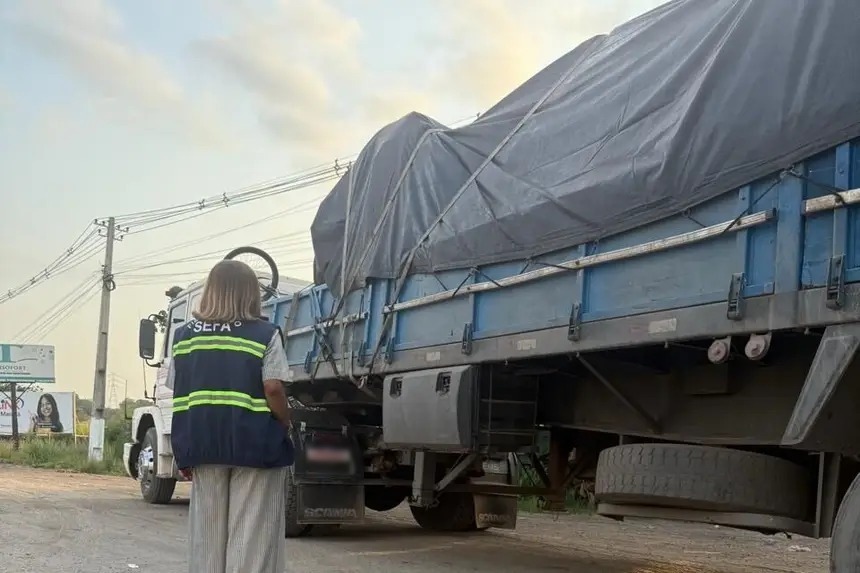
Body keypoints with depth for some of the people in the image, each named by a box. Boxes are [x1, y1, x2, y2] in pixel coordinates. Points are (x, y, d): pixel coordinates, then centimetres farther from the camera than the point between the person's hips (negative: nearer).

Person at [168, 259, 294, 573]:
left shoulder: (184, 335, 6)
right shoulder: (265, 334, -5)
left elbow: (179, 394, 6)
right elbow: (273, 389, -12)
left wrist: (185, 450, 11)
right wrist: (285, 426, 3)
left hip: (204, 443, 4)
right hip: (253, 443, -3)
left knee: (207, 535, 12)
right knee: (251, 536, 1)